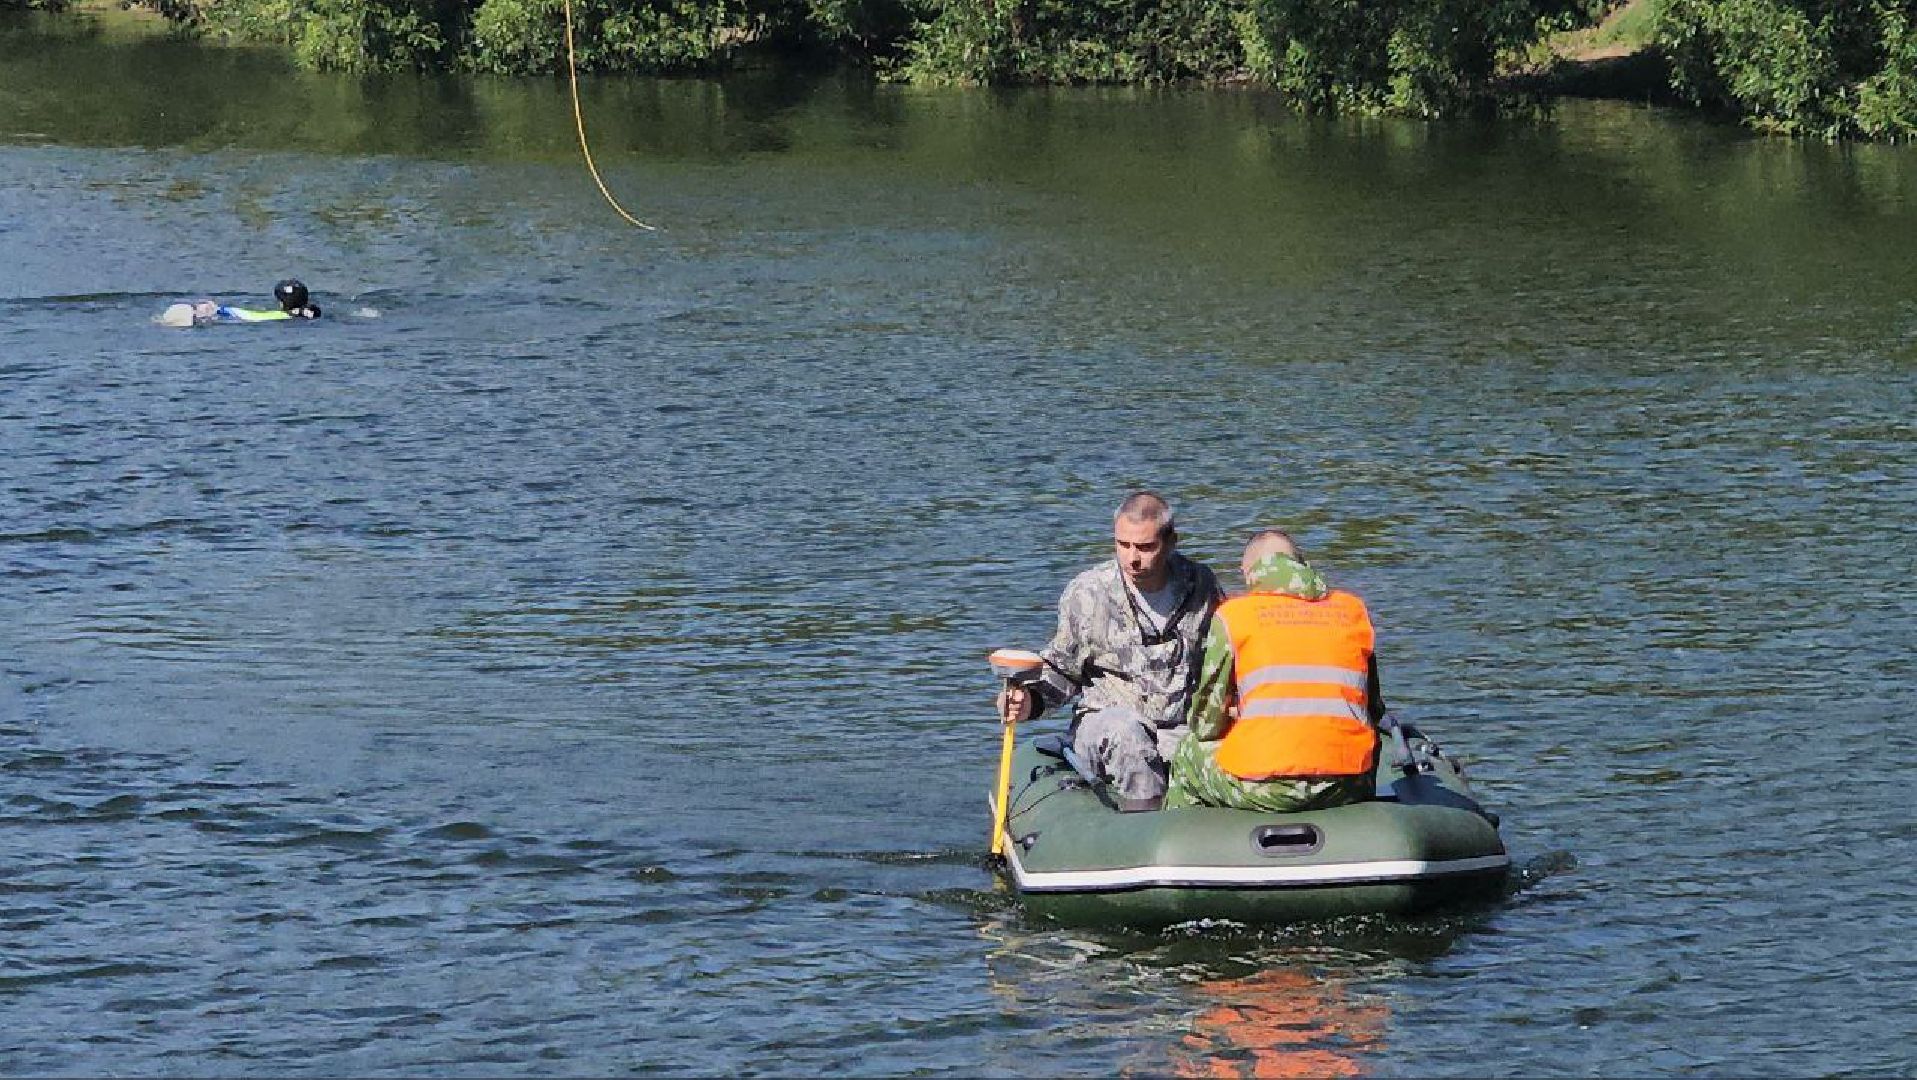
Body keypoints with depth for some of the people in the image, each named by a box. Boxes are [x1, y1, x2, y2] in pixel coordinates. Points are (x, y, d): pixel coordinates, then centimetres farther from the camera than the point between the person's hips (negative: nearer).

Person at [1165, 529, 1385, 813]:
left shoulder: (1232, 615, 5)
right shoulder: (1354, 611, 14)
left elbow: (1206, 723, 6)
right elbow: (1374, 711, 19)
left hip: (1260, 788, -3)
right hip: (1346, 788, 3)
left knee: (1187, 754, 28)